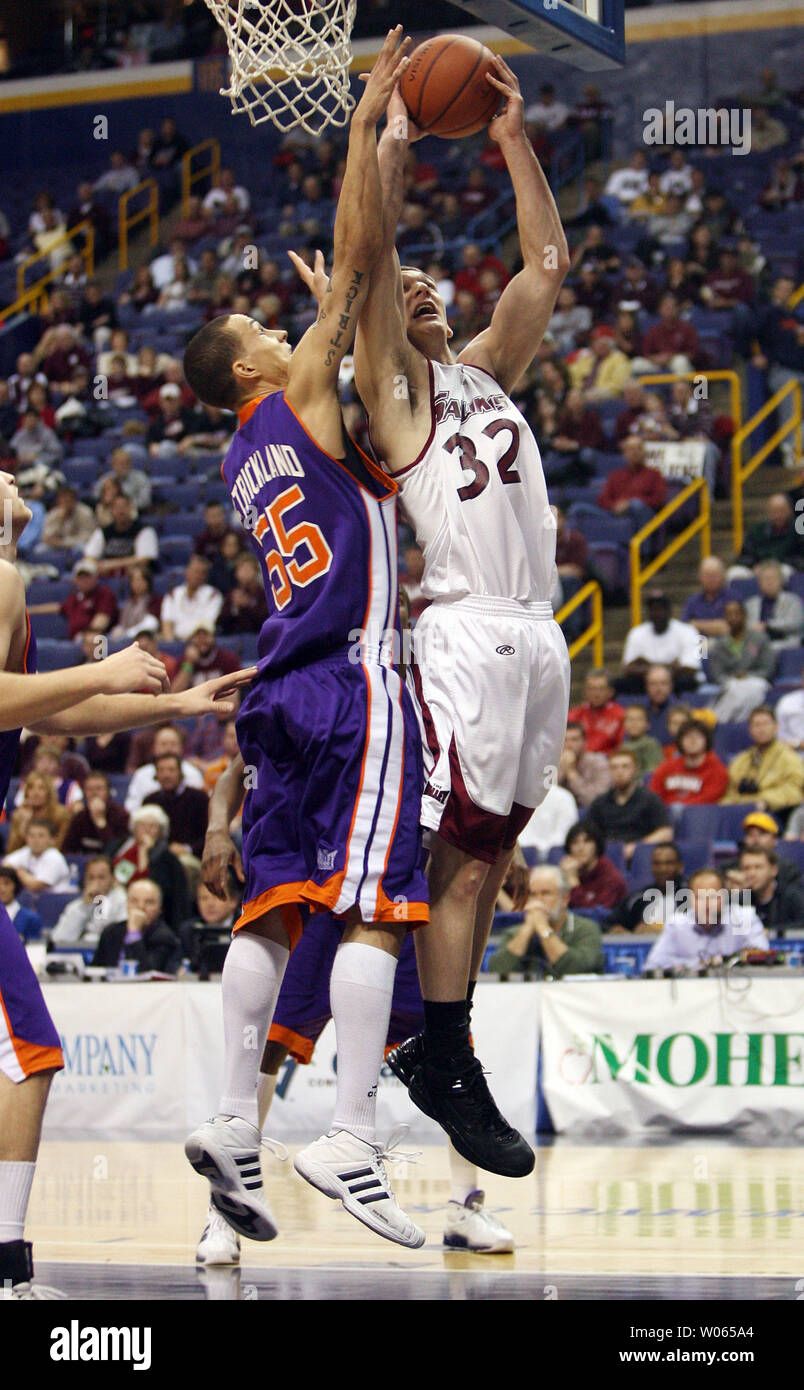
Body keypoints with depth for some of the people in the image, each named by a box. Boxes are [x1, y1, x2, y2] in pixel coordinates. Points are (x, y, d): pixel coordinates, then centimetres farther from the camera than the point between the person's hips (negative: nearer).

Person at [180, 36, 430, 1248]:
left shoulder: (245, 460, 21)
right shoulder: (299, 400, 1)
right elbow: (356, 262, -6)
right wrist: (366, 126, 1)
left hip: (287, 687, 8)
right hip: (352, 674, -8)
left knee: (272, 904, 6)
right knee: (374, 906, -12)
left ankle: (233, 1123, 2)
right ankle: (351, 1141, -20)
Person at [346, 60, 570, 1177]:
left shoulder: (486, 369, 21)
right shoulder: (392, 383, 2)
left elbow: (547, 264, 19)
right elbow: (368, 257, -10)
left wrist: (514, 139, 14)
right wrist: (394, 136, -8)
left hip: (539, 636, 7)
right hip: (468, 635, -7)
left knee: (492, 854, 8)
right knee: (463, 860, -7)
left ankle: (436, 1045, 15)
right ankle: (449, 1074, -2)